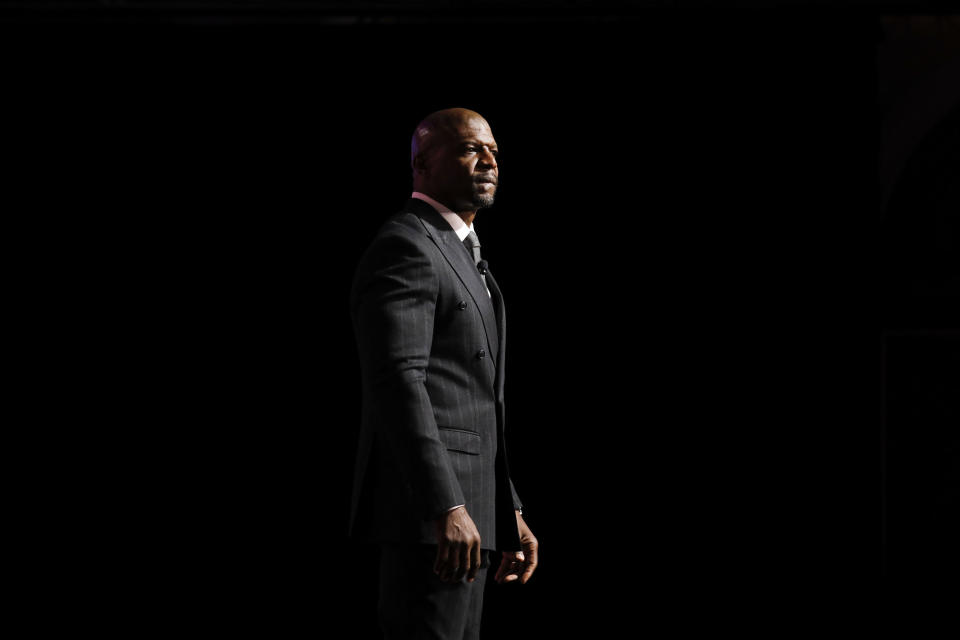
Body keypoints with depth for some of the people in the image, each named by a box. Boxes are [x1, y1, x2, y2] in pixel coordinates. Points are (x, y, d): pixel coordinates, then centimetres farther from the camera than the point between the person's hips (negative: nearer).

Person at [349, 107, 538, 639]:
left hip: (462, 514, 10)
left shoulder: (458, 257, 24)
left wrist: (509, 514, 22)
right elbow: (397, 382, -21)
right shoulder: (404, 246, -9)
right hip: (423, 507, -10)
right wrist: (447, 508, -29)